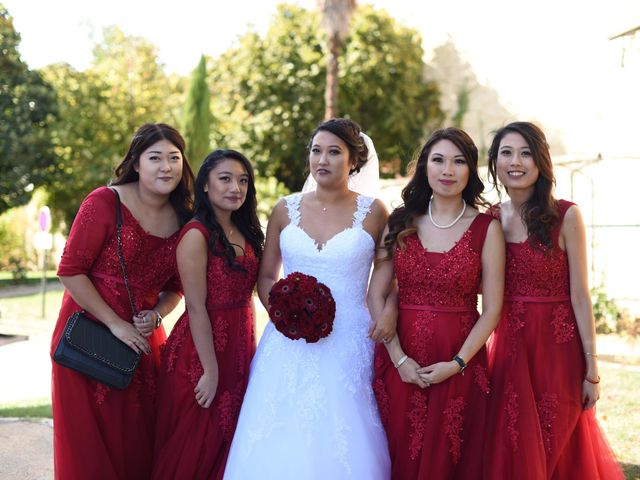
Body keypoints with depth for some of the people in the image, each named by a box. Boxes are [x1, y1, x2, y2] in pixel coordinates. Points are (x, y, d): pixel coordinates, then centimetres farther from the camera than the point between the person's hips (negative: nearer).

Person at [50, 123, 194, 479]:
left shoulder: (184, 220, 2)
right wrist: (115, 324, -14)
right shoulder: (104, 203, -13)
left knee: (141, 442, 12)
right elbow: (71, 270, -14)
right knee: (89, 445, 6)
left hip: (144, 341, 4)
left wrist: (155, 316, -9)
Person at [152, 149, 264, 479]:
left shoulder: (245, 231, 8)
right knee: (196, 448, 6)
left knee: (230, 444, 17)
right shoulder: (197, 235, -15)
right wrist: (210, 371, -18)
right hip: (201, 351, -7)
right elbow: (196, 308, -18)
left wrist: (250, 350, 6)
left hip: (240, 350, 7)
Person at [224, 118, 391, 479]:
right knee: (279, 449, 1)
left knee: (343, 447, -4)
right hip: (289, 347, 2)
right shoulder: (286, 209, 7)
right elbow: (267, 276, 13)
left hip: (349, 345, -2)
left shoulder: (372, 212, 1)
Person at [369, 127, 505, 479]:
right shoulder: (402, 222, 3)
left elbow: (492, 308, -3)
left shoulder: (486, 228, -2)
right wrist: (398, 358, -9)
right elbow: (376, 296, 0)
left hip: (459, 363, -1)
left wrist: (457, 364, -12)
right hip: (401, 361, 2)